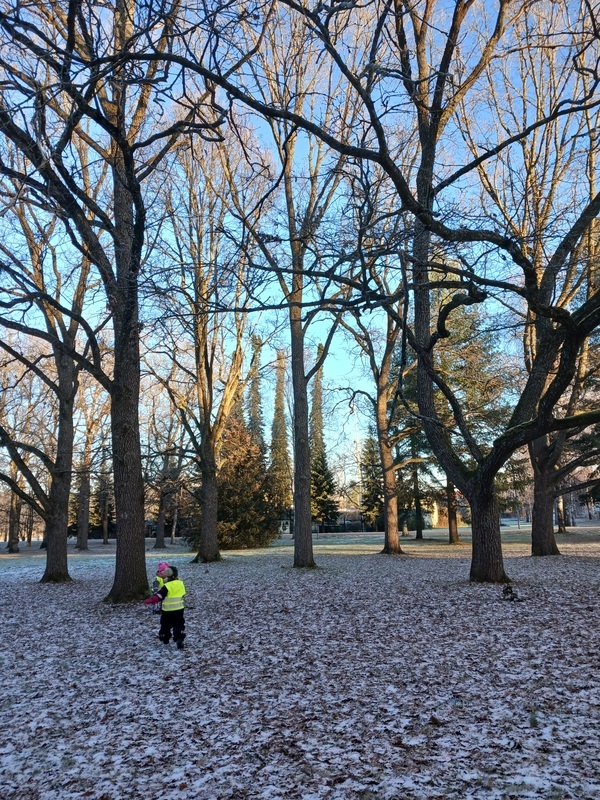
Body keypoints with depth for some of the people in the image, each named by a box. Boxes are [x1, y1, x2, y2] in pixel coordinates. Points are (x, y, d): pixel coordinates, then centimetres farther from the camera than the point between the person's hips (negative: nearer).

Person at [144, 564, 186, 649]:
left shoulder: (167, 587, -18)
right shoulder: (181, 583, -2)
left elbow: (158, 596, -17)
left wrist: (148, 601, -9)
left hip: (168, 610, -4)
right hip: (179, 609, 4)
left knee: (165, 625, 17)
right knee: (179, 625, 7)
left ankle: (165, 639, 33)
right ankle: (179, 640, -8)